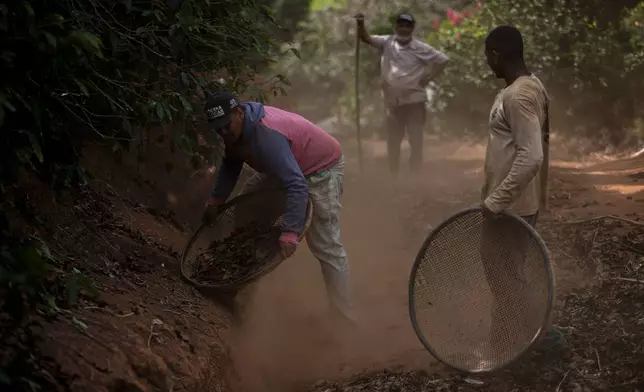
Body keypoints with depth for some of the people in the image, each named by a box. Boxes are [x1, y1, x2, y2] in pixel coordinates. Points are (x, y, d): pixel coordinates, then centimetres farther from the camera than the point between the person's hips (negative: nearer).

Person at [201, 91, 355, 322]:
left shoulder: (266, 135, -37)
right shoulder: (236, 128, -8)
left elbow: (297, 186, -44)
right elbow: (230, 165, 11)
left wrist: (290, 233, -49)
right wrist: (215, 200, 4)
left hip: (321, 168, -10)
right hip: (290, 165, 10)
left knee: (324, 244, -15)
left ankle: (344, 313, -7)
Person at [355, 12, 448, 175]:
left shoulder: (421, 48, -6)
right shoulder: (386, 43, 0)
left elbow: (442, 59, 2)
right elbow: (366, 38, -11)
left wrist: (429, 76, -5)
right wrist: (360, 25, -30)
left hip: (414, 101, -3)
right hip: (393, 102, 3)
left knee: (416, 140, 2)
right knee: (393, 140, 14)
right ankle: (393, 176, 27)